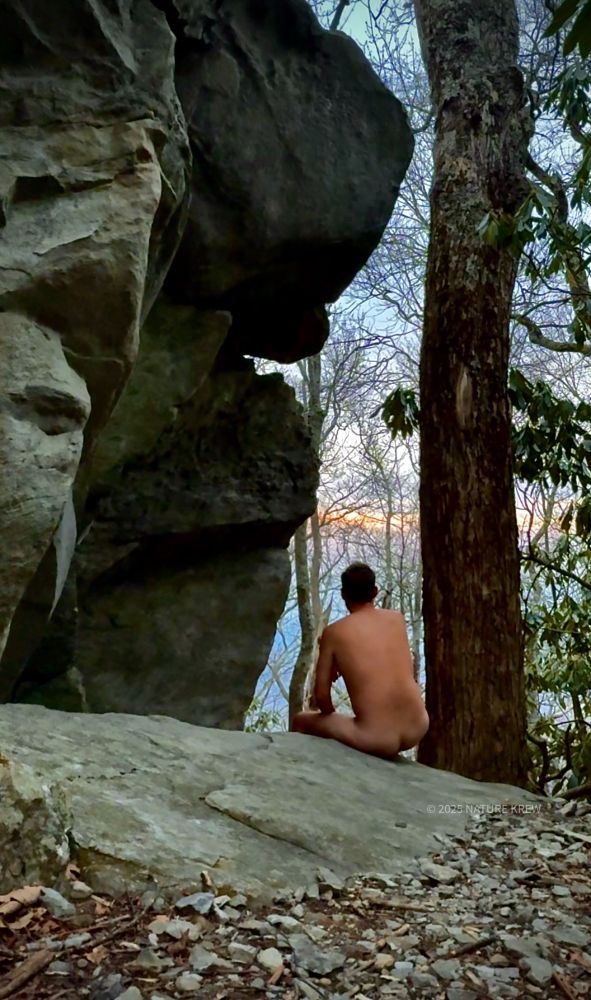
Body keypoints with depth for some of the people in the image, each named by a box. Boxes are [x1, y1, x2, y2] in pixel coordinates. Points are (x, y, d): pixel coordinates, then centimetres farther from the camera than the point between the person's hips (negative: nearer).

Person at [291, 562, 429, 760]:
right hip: (417, 729, 4)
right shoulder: (397, 619, 7)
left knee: (300, 721, 20)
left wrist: (332, 716, 21)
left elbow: (321, 695, 1)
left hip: (376, 741, -4)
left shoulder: (333, 633, -4)